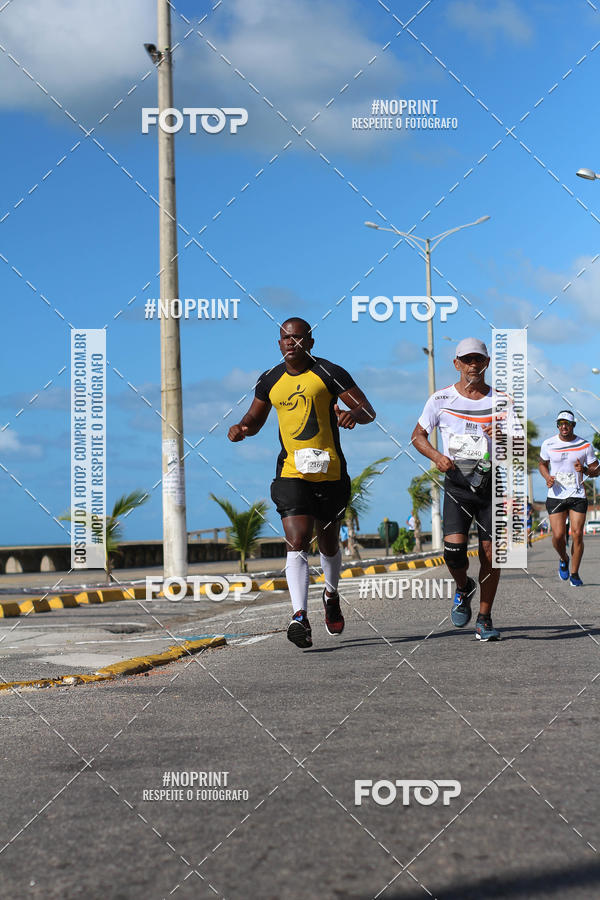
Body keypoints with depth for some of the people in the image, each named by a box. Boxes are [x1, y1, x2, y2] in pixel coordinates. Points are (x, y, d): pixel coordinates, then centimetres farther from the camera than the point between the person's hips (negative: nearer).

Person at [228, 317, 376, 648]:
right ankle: (300, 618, -24)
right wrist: (242, 428, 0)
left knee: (329, 544, 14)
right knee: (296, 543, -16)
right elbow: (256, 417, 23)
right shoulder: (270, 380, 8)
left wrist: (354, 414, -27)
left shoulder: (329, 373, -3)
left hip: (330, 472, -1)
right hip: (291, 473, 1)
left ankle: (331, 594, 44)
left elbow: (368, 410, -3)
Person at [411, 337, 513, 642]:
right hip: (457, 482, -1)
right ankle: (463, 588, 17)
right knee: (453, 548, -17)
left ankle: (484, 619, 12)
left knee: (490, 554, -3)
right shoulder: (441, 399, 2)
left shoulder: (499, 401, 3)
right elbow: (418, 435, 11)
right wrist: (437, 456, -8)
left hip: (492, 482, 1)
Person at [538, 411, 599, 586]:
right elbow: (542, 463, 18)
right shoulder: (548, 444, 2)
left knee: (577, 534, -8)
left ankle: (574, 574, 8)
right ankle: (563, 559, 25)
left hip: (578, 495, 0)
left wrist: (584, 470, -15)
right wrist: (547, 477, -2)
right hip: (556, 495, 0)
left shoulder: (585, 445, -1)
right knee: (558, 536, -8)